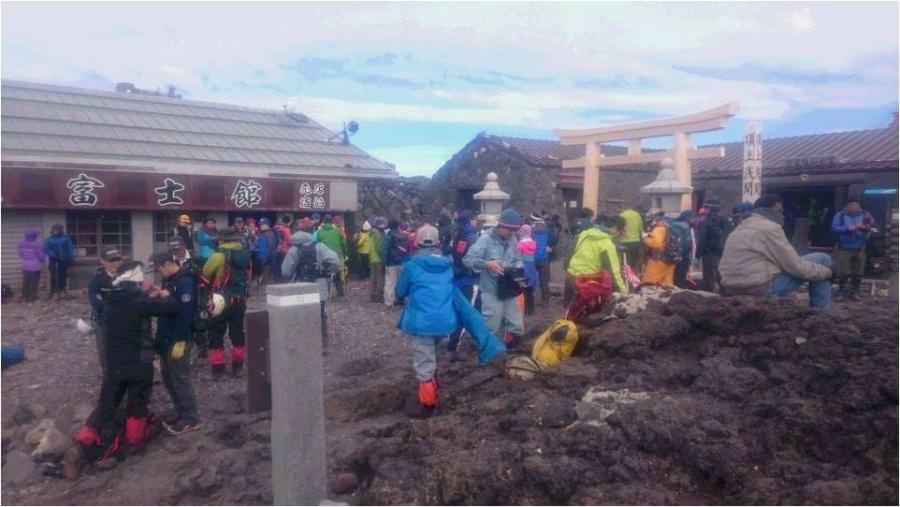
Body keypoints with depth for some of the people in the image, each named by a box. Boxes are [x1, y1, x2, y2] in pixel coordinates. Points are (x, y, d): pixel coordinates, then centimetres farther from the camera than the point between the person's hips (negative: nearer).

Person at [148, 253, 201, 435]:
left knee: (180, 380, -3)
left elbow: (185, 313, -24)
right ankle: (181, 414, 26)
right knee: (168, 379, 15)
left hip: (177, 340, -10)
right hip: (166, 339, 10)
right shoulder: (169, 281, 13)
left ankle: (190, 419, 7)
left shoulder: (184, 282, -18)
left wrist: (180, 341, -24)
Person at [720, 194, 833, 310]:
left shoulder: (740, 229, 18)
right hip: (761, 288, -9)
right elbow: (796, 266, -9)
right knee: (822, 260, 3)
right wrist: (826, 271, 6)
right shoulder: (769, 227, -8)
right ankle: (820, 312, 11)